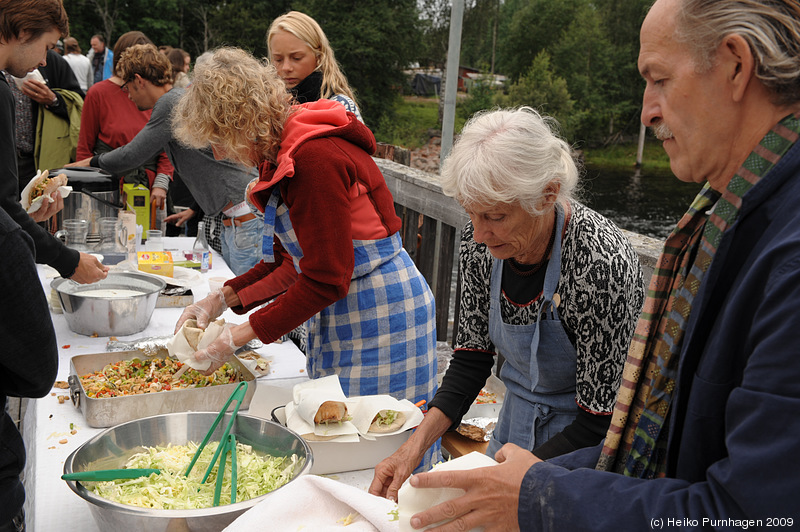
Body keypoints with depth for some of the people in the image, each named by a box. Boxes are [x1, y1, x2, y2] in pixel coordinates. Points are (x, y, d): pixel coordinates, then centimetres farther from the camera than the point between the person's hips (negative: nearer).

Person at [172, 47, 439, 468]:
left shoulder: (315, 158, -23)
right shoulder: (280, 156, 7)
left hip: (379, 311, -10)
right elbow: (290, 261, 13)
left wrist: (241, 336, -15)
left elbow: (325, 281, -22)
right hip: (340, 308, 10)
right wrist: (222, 299, 4)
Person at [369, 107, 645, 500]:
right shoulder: (481, 240, -15)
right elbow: (472, 356, -4)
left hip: (583, 447, -5)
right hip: (516, 422, 5)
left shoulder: (601, 265, -32)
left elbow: (598, 424, -25)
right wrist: (415, 446, -14)